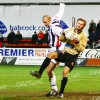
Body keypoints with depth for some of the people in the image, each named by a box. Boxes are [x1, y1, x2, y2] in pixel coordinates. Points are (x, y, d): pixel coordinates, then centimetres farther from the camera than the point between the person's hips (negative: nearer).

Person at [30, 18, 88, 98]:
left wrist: (77, 43, -23)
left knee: (65, 73, -19)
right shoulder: (70, 30, 7)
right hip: (65, 52, 3)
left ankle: (61, 93, -5)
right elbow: (61, 39, 8)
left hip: (72, 56, -3)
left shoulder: (84, 36, -1)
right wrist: (64, 34, -12)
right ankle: (39, 73, -25)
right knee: (51, 54, -24)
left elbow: (81, 49, -6)